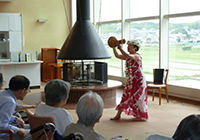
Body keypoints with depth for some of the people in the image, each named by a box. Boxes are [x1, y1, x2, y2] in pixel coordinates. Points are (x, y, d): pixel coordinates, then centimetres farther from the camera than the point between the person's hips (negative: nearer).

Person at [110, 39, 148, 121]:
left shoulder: (137, 56, -17)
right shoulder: (128, 56, 8)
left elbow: (128, 56, -36)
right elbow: (117, 56, 5)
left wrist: (120, 48, -35)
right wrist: (114, 47, -7)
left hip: (139, 80, -8)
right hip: (131, 80, 8)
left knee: (137, 97, -3)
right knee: (126, 96, 9)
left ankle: (142, 116, 12)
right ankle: (118, 115, 14)